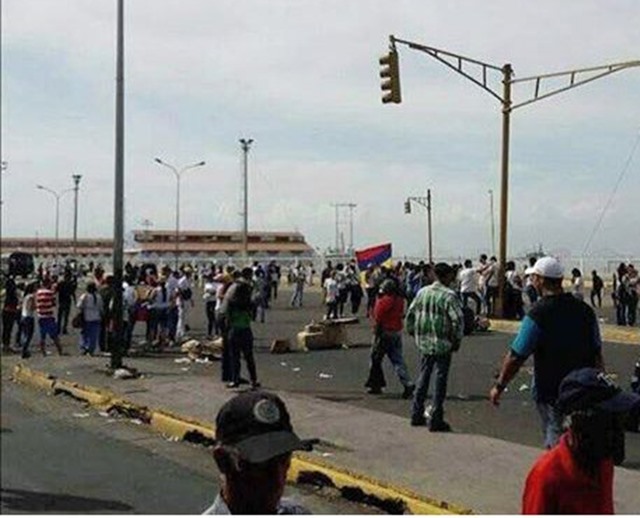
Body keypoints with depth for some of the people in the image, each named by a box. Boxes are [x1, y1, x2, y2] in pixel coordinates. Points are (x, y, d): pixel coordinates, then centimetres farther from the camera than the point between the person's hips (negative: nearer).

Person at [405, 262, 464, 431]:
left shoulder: (422, 292, 6)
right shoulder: (449, 295, -13)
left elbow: (410, 315, 10)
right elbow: (457, 320, -19)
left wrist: (415, 335, 18)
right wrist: (457, 340, -7)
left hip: (424, 343, 6)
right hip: (443, 345, -6)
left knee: (423, 378, 17)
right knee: (440, 381, 1)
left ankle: (416, 415, 22)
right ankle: (436, 420, 4)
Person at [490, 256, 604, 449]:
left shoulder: (538, 314, -17)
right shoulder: (585, 310, 2)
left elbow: (516, 357, -15)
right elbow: (597, 354, 9)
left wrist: (499, 386, -4)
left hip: (550, 392, -6)